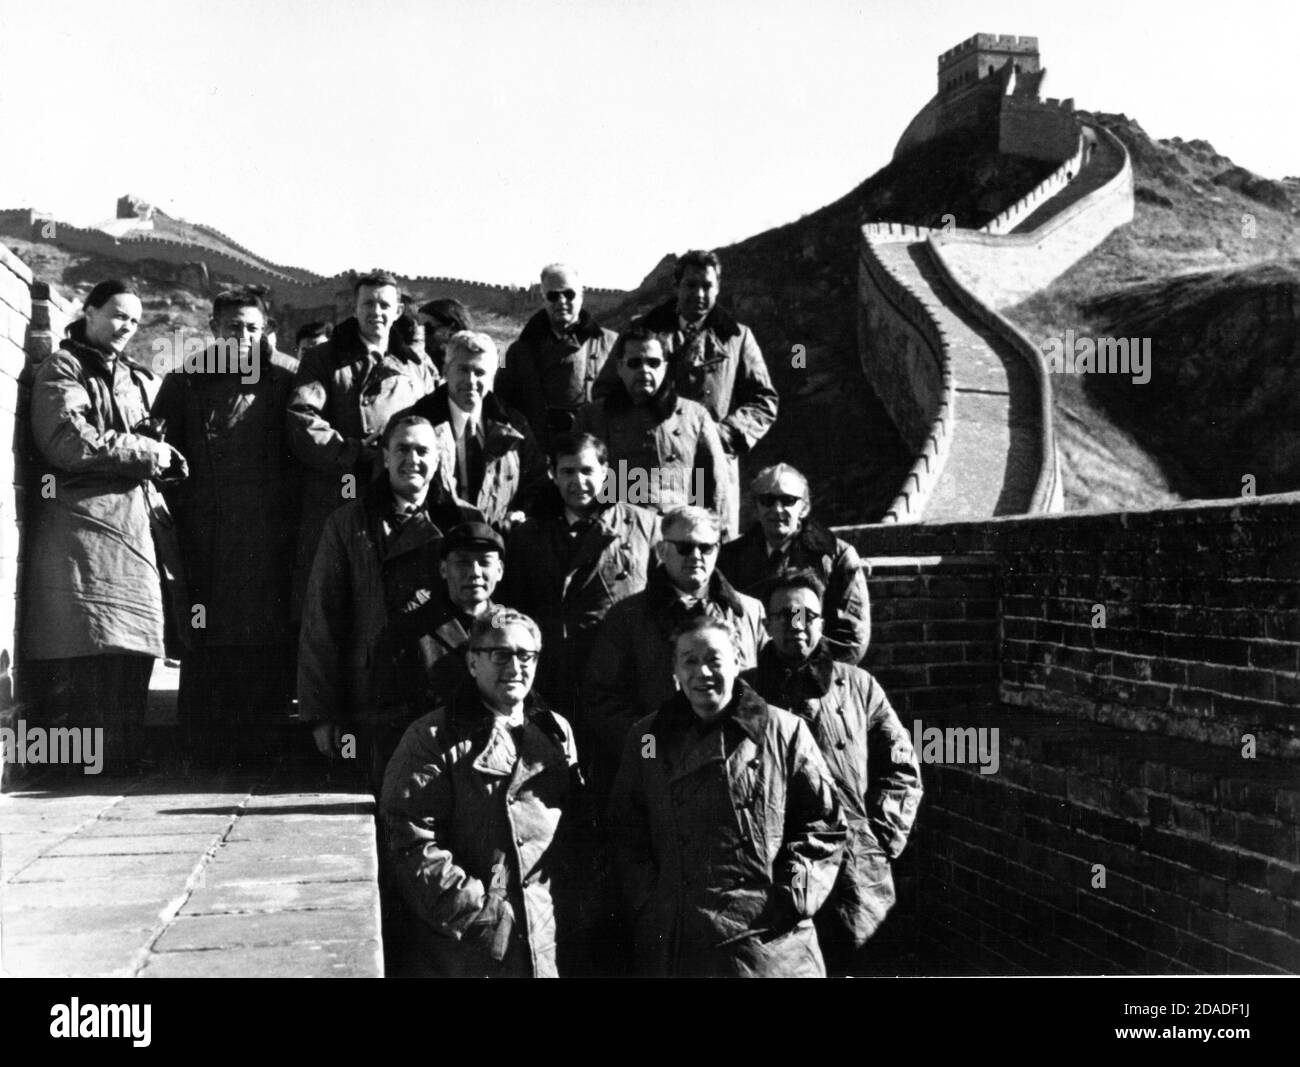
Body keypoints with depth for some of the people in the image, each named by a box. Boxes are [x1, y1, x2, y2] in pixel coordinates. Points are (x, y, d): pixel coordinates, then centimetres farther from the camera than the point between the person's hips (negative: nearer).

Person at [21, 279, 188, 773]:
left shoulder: (136, 378, 26)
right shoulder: (62, 370, 3)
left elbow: (154, 443, 29)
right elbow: (69, 441, -12)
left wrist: (162, 457, 4)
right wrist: (148, 453, -7)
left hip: (132, 522, 7)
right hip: (79, 520, -7)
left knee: (131, 648, 2)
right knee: (87, 648, -11)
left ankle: (122, 753, 8)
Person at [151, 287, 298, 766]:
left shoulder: (282, 385, 12)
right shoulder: (184, 384, 12)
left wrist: (288, 516, -1)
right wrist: (177, 512, -3)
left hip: (268, 535, 0)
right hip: (204, 540, 0)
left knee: (267, 637, -3)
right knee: (205, 640, -1)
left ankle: (258, 743, 5)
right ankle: (202, 746, 7)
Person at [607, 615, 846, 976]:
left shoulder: (784, 732, 4)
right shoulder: (647, 739, 10)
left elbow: (823, 823, 4)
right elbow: (627, 833, 10)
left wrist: (793, 898, -6)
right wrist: (648, 904, -2)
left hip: (769, 934, -1)